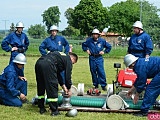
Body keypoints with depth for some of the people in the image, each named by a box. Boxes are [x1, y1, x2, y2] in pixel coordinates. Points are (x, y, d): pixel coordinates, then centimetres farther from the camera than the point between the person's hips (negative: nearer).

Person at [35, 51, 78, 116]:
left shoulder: (61, 56, 35)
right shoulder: (68, 60, 13)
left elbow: (57, 74, 35)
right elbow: (68, 76, 10)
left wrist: (63, 86, 33)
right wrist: (69, 89, 22)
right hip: (48, 65, -8)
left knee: (40, 87, 19)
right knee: (52, 89, 1)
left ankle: (41, 108, 27)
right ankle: (54, 111, 7)